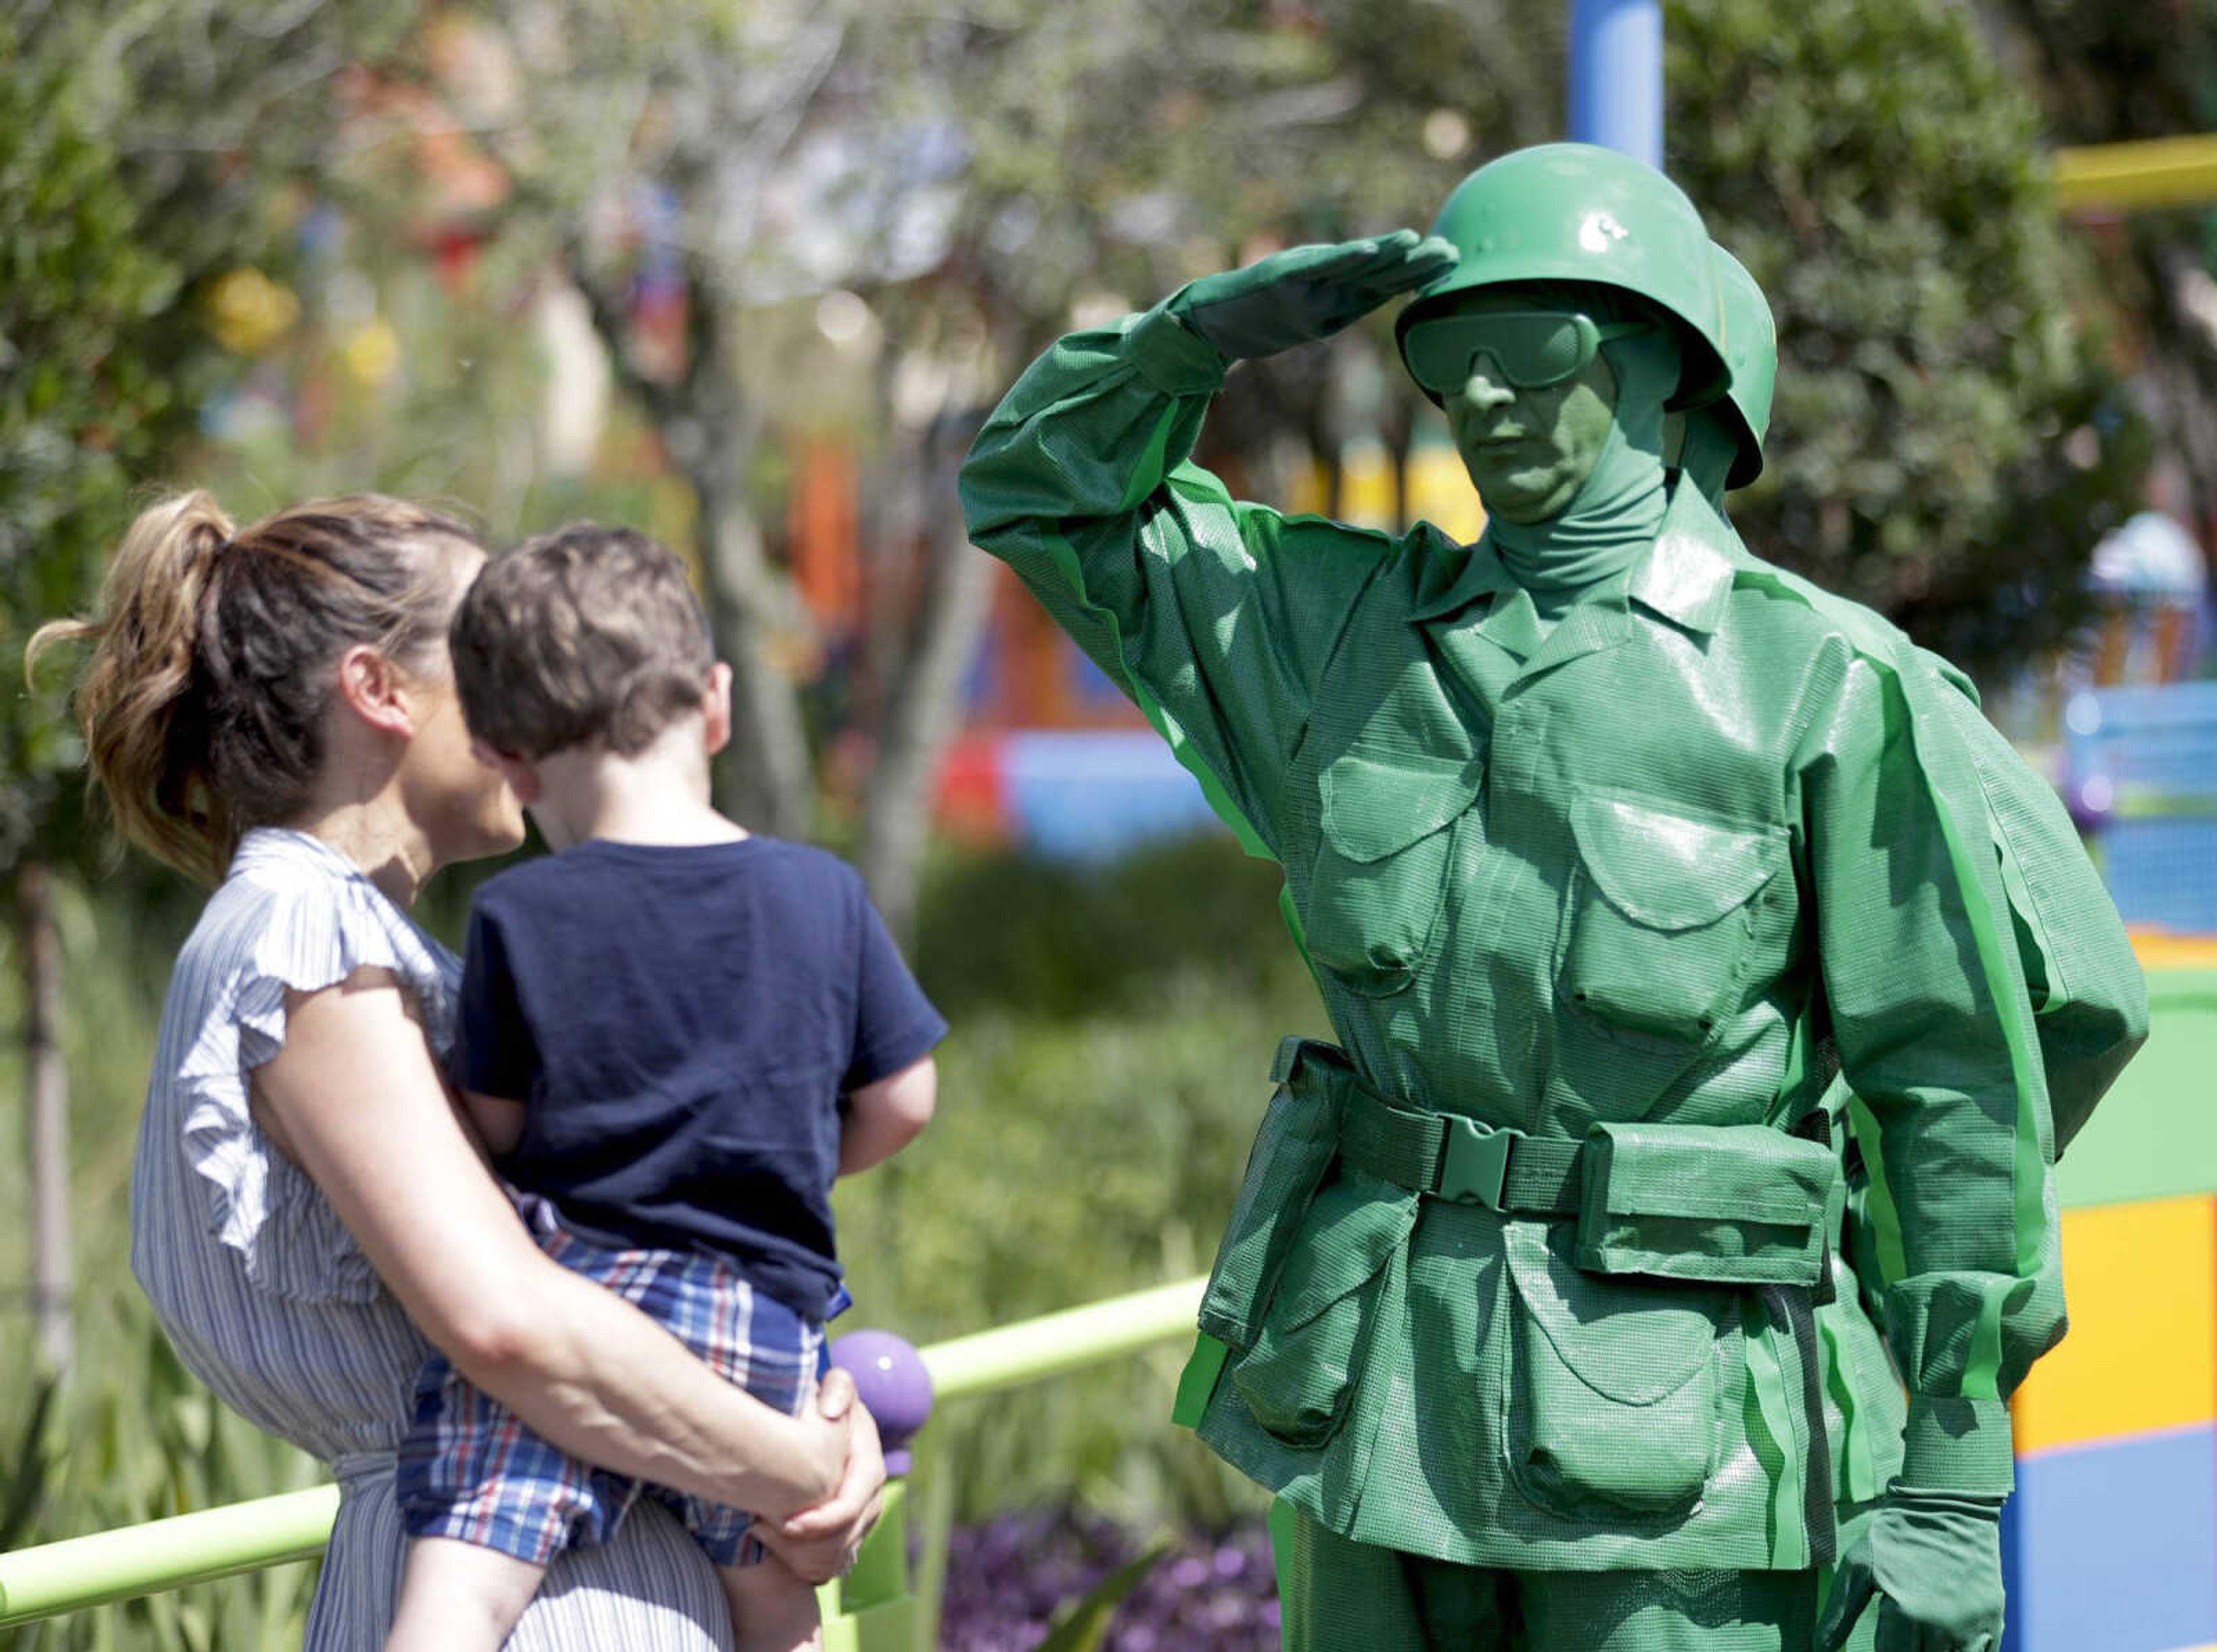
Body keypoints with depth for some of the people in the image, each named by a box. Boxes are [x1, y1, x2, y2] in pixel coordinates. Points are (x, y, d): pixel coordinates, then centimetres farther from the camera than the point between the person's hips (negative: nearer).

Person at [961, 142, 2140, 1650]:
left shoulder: (1825, 682, -6)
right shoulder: (1353, 623, 8)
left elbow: (1955, 1088, -6)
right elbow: (1039, 486, 18)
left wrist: (1958, 1484, -9)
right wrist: (1216, 328, -1)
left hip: (1659, 1419, -5)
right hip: (1385, 1392, 5)